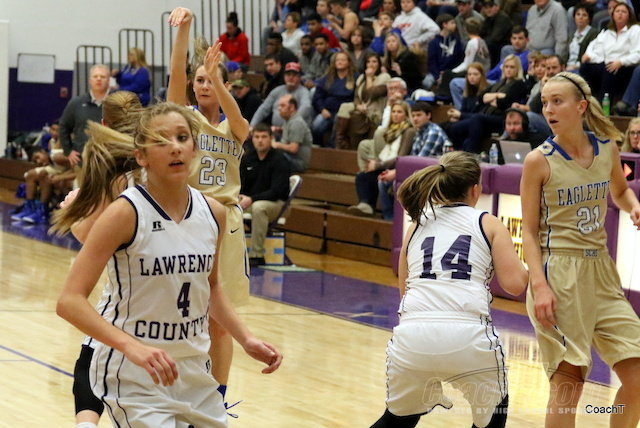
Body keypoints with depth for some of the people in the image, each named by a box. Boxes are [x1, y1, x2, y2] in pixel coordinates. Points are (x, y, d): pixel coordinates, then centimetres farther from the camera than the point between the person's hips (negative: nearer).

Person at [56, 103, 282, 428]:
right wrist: (132, 346, -33)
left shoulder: (213, 213, 2)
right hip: (133, 377, -6)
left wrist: (246, 339, 7)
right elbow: (70, 301, -21)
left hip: (194, 371, 6)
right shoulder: (126, 213, -15)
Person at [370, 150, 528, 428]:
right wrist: (530, 269, 24)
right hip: (467, 334, -3)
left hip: (412, 333, 3)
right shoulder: (488, 224, 12)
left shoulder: (417, 225, 20)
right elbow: (514, 284, 3)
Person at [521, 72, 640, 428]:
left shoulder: (607, 149, 4)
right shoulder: (539, 161, -7)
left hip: (601, 272, 5)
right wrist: (539, 285, -18)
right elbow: (529, 231, -6)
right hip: (558, 273, -5)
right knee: (569, 378, -7)